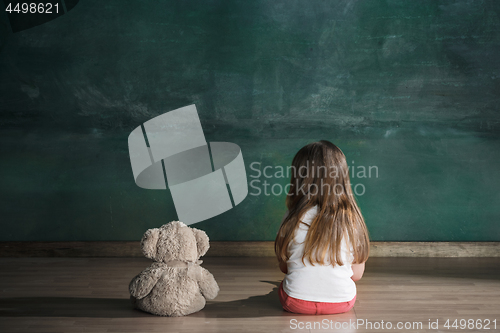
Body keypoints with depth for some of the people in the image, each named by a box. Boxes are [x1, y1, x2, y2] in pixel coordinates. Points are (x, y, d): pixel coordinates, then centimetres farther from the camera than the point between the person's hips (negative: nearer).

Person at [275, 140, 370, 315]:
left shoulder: (293, 219, -14)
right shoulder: (352, 219, -11)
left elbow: (284, 266, 0)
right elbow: (357, 274, -1)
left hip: (296, 303, -1)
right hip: (342, 303, 2)